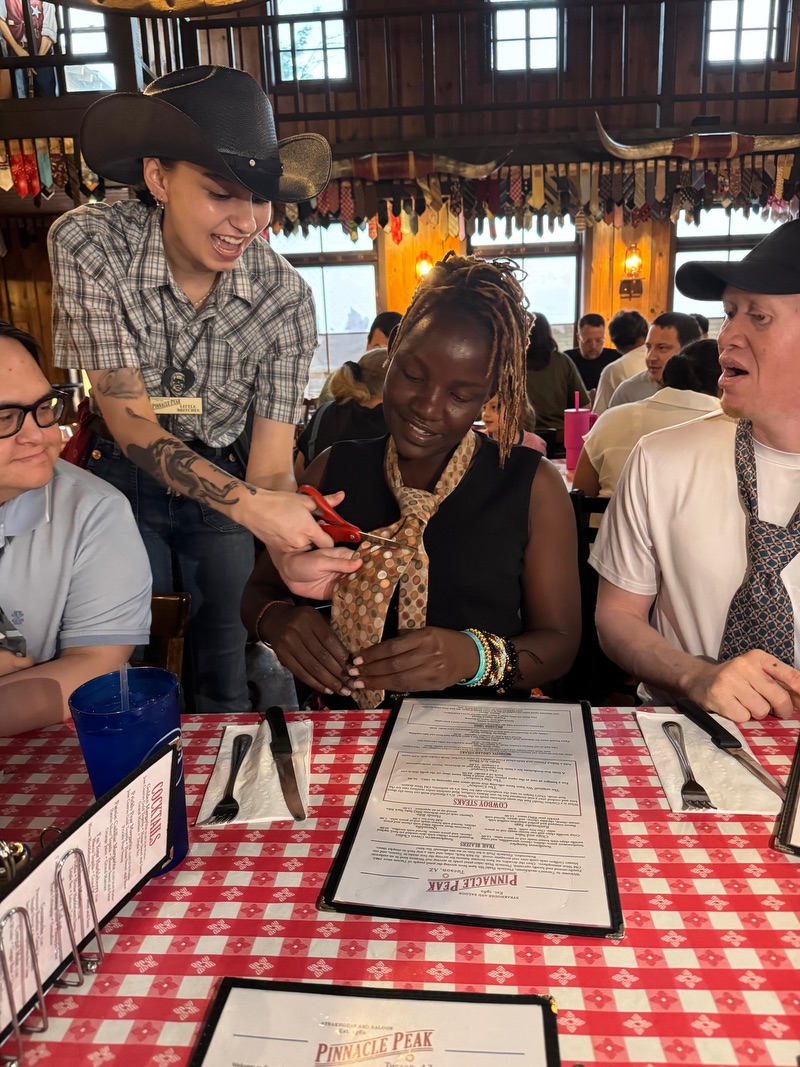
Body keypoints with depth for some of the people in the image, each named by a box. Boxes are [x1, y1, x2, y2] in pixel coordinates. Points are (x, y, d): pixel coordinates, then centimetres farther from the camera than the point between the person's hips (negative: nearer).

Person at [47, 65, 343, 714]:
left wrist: (295, 547, -40)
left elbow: (271, 468, -18)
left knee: (231, 675, 6)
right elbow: (129, 420, -24)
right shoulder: (89, 245, -22)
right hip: (125, 478, -1)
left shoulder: (286, 297, -19)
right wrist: (246, 503, -39)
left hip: (228, 479, 1)